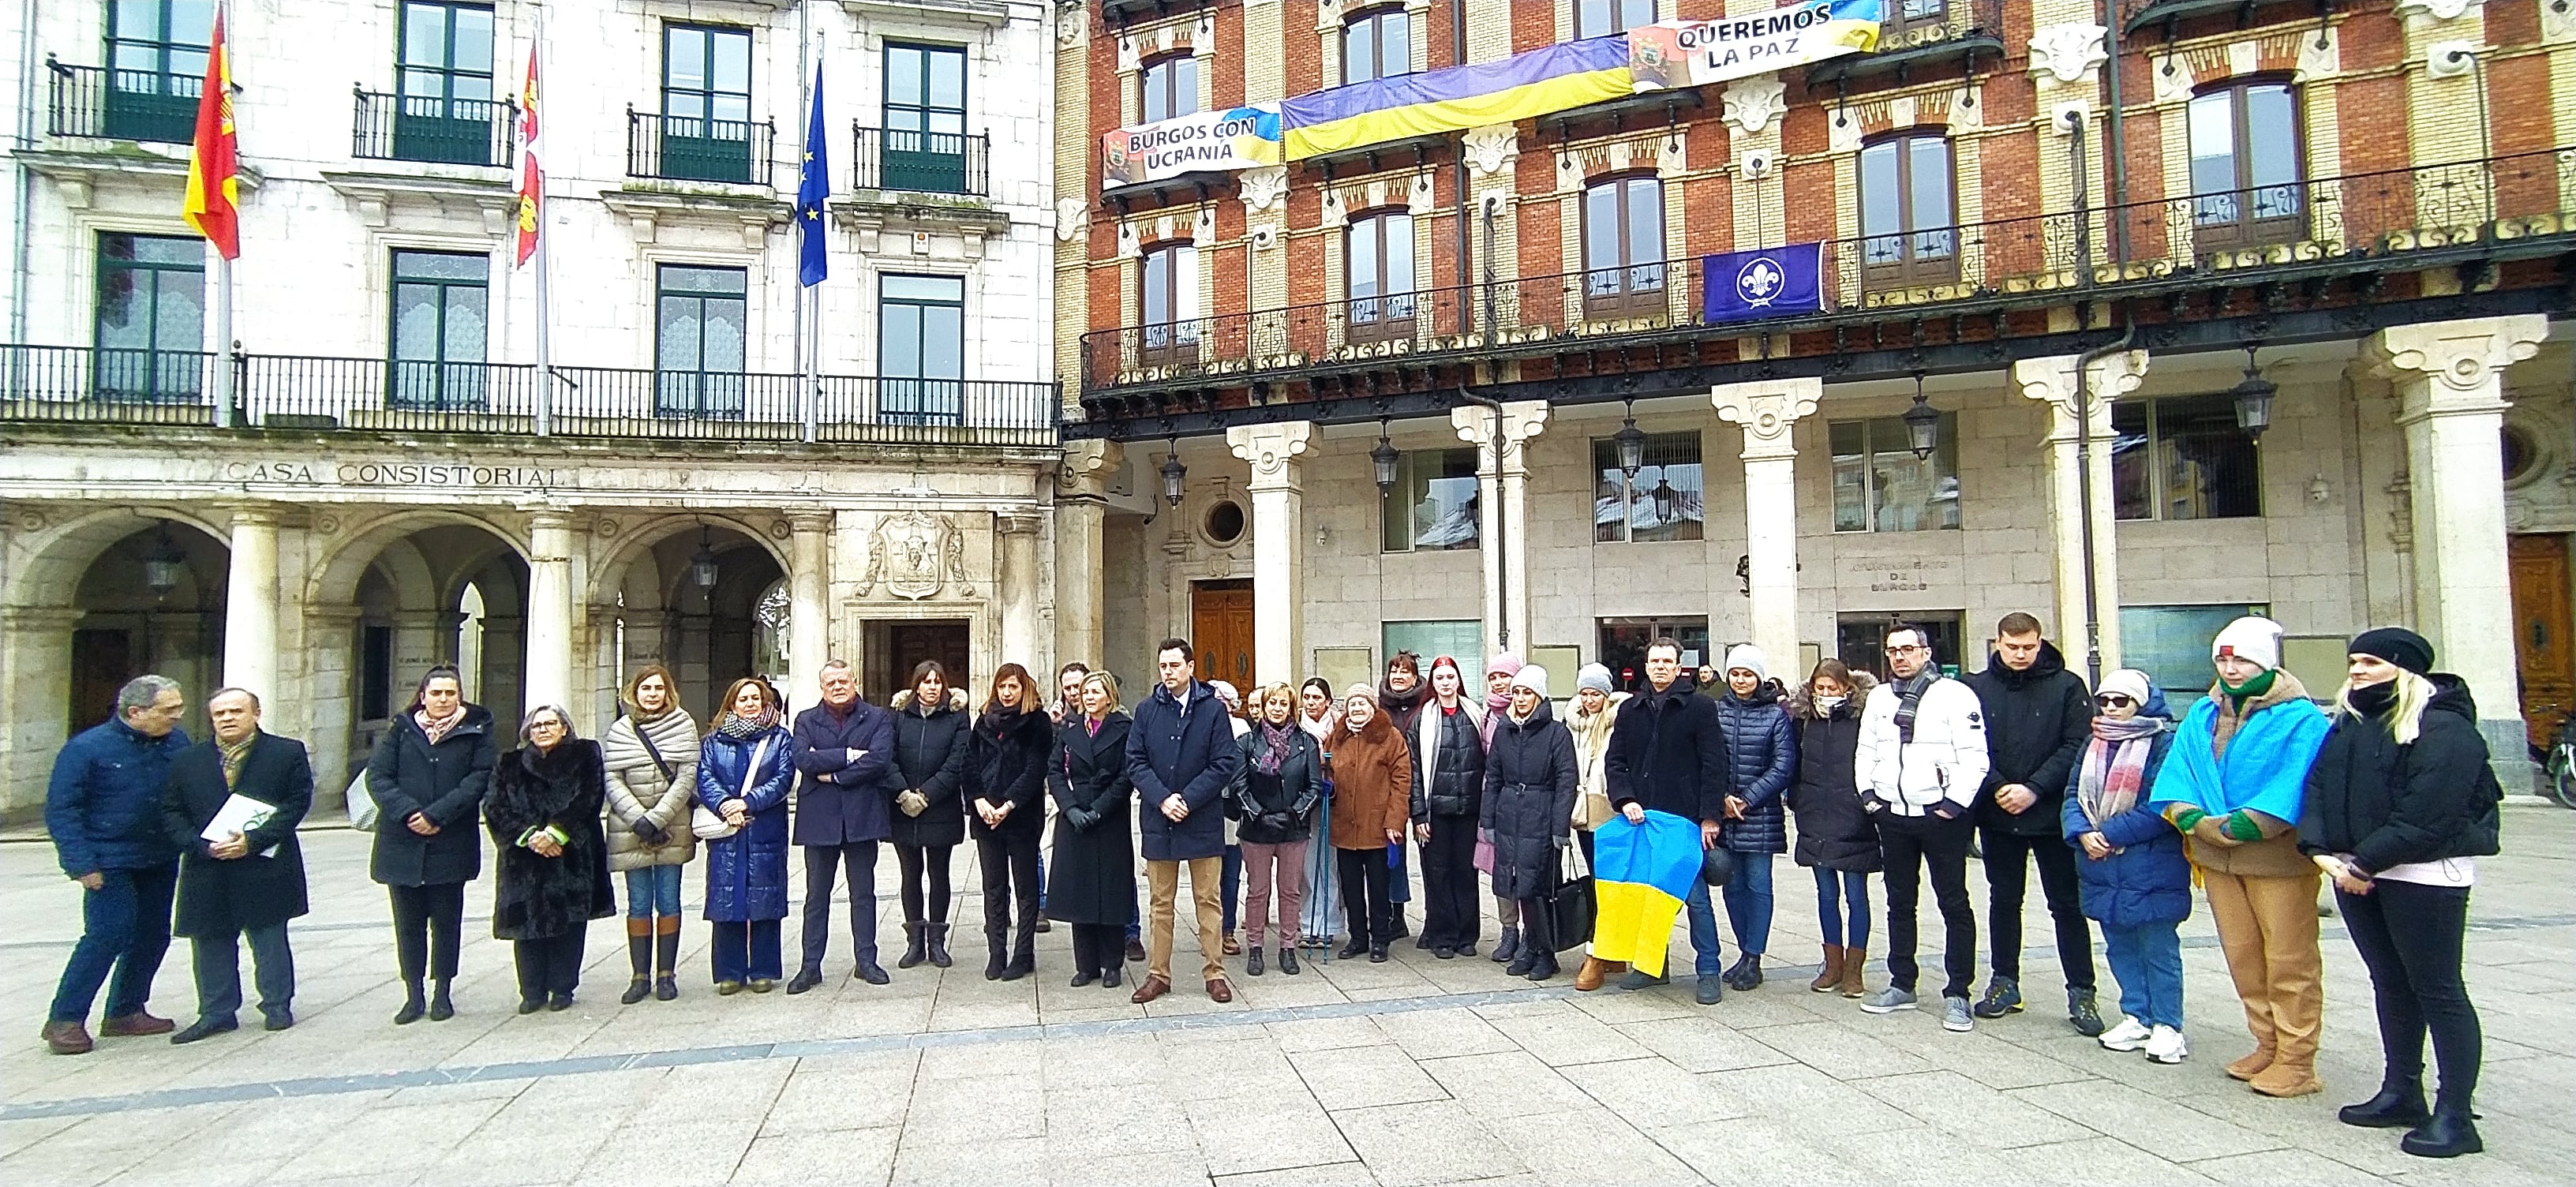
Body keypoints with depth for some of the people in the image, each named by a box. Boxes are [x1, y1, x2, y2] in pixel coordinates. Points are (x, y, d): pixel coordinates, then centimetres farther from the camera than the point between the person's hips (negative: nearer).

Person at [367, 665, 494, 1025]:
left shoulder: (475, 730, 3)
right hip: (402, 843, 2)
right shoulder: (401, 729, 8)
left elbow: (479, 778, -7)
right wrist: (407, 812, -15)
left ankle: (442, 992, 18)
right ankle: (413, 995, 18)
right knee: (408, 923, 8)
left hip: (451, 844, -2)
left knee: (446, 920, 6)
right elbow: (377, 776, 0)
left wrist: (437, 815, -16)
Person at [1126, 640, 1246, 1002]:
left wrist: (1187, 800, -15)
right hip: (1158, 820, 2)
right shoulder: (1146, 711, 5)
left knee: (1208, 901, 7)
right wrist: (1162, 798, -15)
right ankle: (1158, 974, 20)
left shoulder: (1213, 709, -3)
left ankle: (1214, 973, 15)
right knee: (1160, 903, 11)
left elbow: (1225, 764, -7)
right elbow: (1136, 762, 0)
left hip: (1202, 820, -2)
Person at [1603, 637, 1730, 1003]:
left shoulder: (1700, 707, -2)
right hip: (1641, 818, 4)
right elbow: (1615, 760, 10)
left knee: (1695, 896, -1)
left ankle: (1709, 972, 9)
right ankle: (1651, 965, 23)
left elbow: (1713, 765, -5)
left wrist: (1710, 816, -11)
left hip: (1686, 819, -4)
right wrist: (1624, 799, -6)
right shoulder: (1630, 709, 11)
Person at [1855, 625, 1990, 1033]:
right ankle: (1901, 984, 24)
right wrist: (1868, 793, 5)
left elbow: (1974, 757, -12)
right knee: (1900, 903, 14)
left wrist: (1955, 804, -16)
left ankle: (1957, 994, 11)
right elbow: (1865, 751, 16)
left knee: (1954, 904, 2)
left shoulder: (1955, 695, -7)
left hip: (1941, 816, -6)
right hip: (1892, 816, 6)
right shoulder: (1879, 697, 11)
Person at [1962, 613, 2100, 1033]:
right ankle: (2004, 983, 24)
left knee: (2067, 904, 5)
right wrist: (1997, 788, -13)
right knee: (2003, 900, 12)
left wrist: (2033, 789, -15)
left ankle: (2081, 993, 14)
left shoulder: (2067, 686, -1)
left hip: (2052, 815, -2)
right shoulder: (1975, 688, 2)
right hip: (1997, 816, 2)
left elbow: (2077, 746, -7)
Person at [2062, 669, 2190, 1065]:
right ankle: (2137, 1018, 25)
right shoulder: (2093, 744, 12)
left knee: (2158, 947, 1)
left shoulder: (2164, 744, -9)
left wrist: (2110, 834, -17)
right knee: (2120, 945, 14)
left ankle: (2167, 1026, 11)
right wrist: (2082, 833, -9)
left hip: (2152, 871, -7)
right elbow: (2073, 796, 8)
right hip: (2102, 867, 7)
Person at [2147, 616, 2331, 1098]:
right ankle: (2268, 1045, 28)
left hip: (2277, 857, -6)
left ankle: (2296, 1060, 13)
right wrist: (2193, 817, -13)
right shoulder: (2203, 714, 9)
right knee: (2242, 956, 15)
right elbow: (2177, 771, 3)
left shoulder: (2300, 718, -8)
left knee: (2289, 961, 3)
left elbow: (2293, 788, -18)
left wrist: (2240, 826, -22)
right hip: (2215, 856, 6)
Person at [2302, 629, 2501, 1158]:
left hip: (2424, 874, -8)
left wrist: (2365, 862, -18)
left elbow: (2425, 816, -19)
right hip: (2355, 871, 8)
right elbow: (2318, 785, 6)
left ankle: (2455, 1115, 5)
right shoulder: (2347, 724, 13)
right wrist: (2320, 849, -7)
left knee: (2437, 990, -1)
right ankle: (2401, 1092, 26)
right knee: (2390, 984, 16)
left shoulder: (2444, 728, -12)